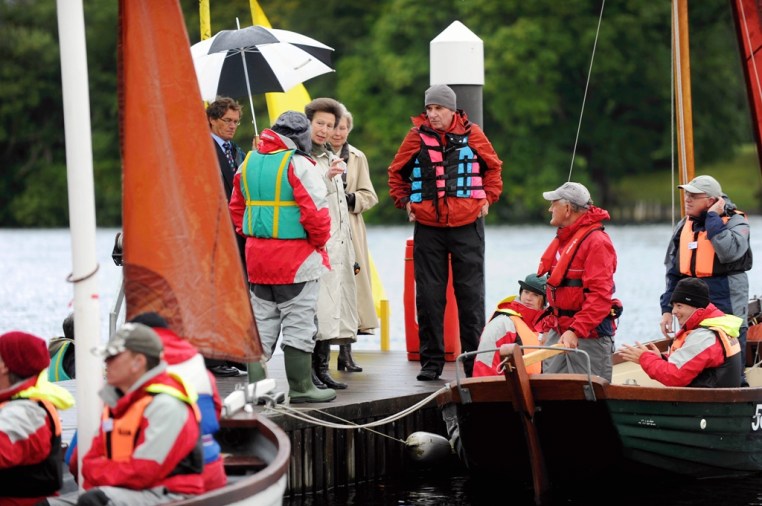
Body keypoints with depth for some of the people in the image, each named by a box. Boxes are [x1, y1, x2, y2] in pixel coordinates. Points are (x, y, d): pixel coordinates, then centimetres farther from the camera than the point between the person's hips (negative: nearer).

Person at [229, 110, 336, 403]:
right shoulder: (298, 165, -14)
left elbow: (236, 207, 15)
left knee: (262, 323, 13)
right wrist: (320, 241, -3)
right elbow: (315, 210, -18)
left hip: (257, 254, 7)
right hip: (296, 258, -7)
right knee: (298, 325, 0)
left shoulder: (248, 163, 9)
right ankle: (300, 388, 2)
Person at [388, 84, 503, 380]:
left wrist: (487, 199, 7)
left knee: (471, 294, 2)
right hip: (428, 227, 1)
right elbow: (397, 173, 15)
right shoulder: (417, 137, 1)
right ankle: (431, 361, 9)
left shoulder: (472, 135, 1)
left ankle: (475, 359, 8)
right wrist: (404, 202, 3)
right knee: (428, 296, 2)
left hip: (467, 225, -1)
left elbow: (493, 167, 17)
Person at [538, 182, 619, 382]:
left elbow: (600, 296, -22)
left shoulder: (596, 241, -15)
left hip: (589, 335, -9)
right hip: (559, 331, 9)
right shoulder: (562, 239, 15)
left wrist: (575, 331, -29)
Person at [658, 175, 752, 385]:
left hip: (727, 311, -6)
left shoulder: (736, 222, -7)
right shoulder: (684, 226, 12)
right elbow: (674, 271, 16)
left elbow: (728, 252, -29)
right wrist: (667, 309, 11)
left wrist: (713, 218, -19)